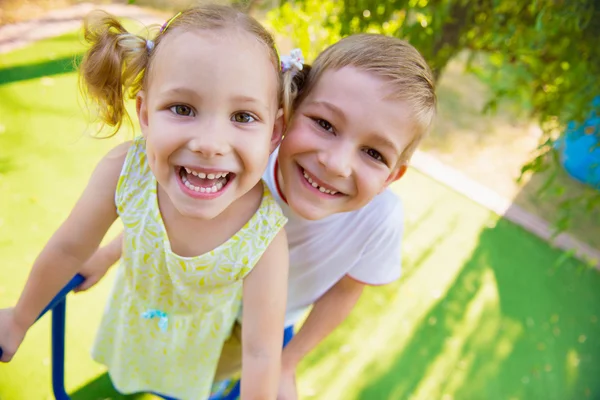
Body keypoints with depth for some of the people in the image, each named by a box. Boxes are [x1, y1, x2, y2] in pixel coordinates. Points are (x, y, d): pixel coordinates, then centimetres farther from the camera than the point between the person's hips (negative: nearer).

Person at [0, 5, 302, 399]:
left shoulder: (265, 235, -42)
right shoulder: (124, 170, -36)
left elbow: (260, 353, -31)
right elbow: (69, 248, -17)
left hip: (204, 334, -2)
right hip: (136, 308, 2)